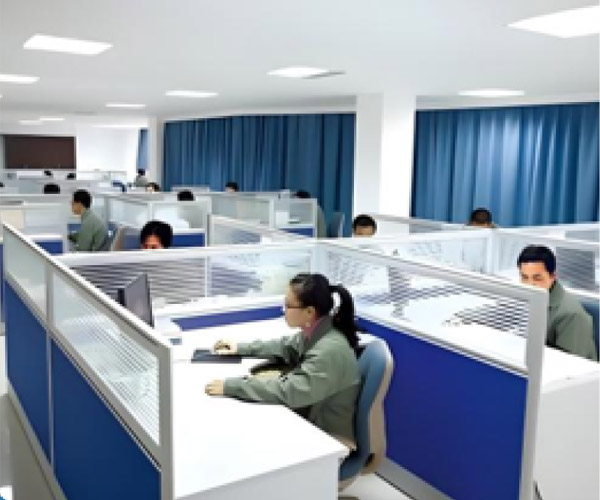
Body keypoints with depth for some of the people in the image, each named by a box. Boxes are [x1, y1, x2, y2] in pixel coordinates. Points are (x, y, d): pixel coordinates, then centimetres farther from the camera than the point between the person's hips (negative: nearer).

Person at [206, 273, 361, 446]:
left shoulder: (330, 350, -31)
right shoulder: (314, 331, -4)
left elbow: (288, 391, -32)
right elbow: (286, 346, 17)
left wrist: (231, 386, -29)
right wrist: (242, 348, 12)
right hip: (310, 417, 7)